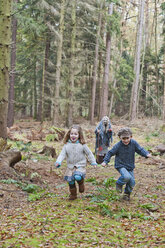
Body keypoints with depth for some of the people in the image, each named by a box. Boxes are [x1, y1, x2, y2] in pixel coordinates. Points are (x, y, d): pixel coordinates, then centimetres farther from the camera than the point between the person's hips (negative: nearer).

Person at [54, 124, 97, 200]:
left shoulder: (82, 145, -6)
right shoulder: (66, 145, -1)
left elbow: (89, 153, 3)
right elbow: (62, 154, -3)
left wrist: (93, 162, 6)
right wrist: (58, 162, -18)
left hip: (80, 165, -3)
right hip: (70, 166, 3)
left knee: (78, 177, -27)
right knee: (70, 181, 4)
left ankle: (81, 183, 8)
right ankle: (73, 195, 25)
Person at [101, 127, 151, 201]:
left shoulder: (134, 143, -8)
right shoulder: (118, 146, -16)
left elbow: (140, 150, 0)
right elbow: (110, 153, -6)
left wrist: (147, 154, -17)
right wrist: (105, 161, -14)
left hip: (130, 166, 4)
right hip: (120, 165, -4)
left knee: (132, 182, 4)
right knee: (127, 177, -30)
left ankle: (127, 194, 31)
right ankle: (119, 184, 2)